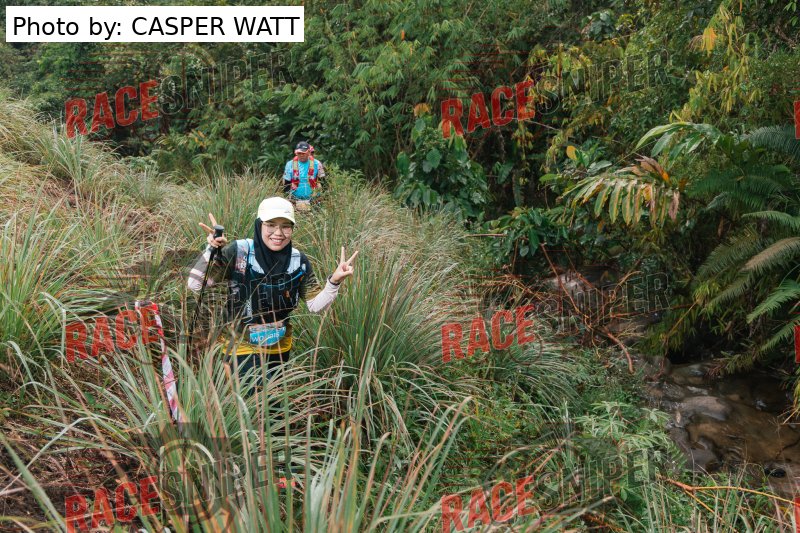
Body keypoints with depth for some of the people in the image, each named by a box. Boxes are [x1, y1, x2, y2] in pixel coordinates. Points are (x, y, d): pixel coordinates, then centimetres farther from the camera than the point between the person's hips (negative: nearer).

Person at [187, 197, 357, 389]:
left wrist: (334, 281, -21)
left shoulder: (299, 261, -8)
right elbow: (195, 285, -20)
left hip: (280, 348, 4)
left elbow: (315, 305, -4)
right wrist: (211, 250, -34)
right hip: (244, 347, -4)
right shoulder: (238, 252, -18)